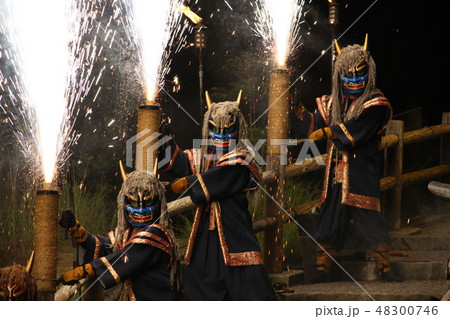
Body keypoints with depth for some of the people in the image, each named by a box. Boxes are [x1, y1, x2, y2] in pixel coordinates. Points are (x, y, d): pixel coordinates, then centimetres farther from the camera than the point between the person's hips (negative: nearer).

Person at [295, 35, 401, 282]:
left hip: (361, 176, -5)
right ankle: (322, 269, 14)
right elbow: (315, 127, 8)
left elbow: (356, 132, -19)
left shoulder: (374, 104, -5)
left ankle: (385, 268, 6)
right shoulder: (333, 103, 15)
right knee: (328, 220, 7)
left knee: (369, 221, -5)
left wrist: (329, 132, -20)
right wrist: (301, 113, -7)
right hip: (335, 174, 5)